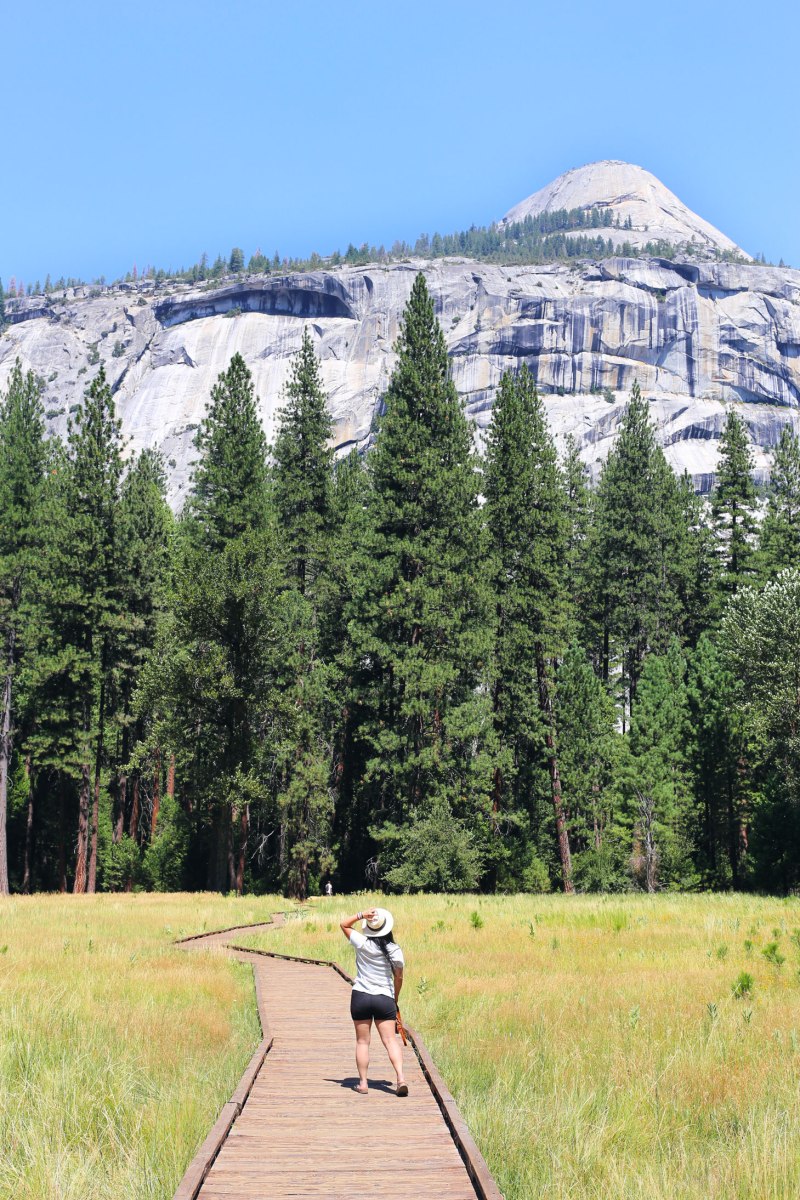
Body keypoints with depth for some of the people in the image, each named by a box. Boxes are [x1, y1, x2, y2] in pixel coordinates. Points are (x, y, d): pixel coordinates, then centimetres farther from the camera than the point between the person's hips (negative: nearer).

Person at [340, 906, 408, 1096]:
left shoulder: (362, 944, -7)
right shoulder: (395, 950, -4)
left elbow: (344, 925, 8)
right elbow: (398, 978, 5)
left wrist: (361, 915, -5)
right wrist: (395, 999, 19)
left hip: (361, 996, 0)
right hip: (385, 998, 1)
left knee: (362, 1041, 9)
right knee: (390, 1040, -1)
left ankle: (363, 1082, 9)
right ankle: (401, 1078, -17)